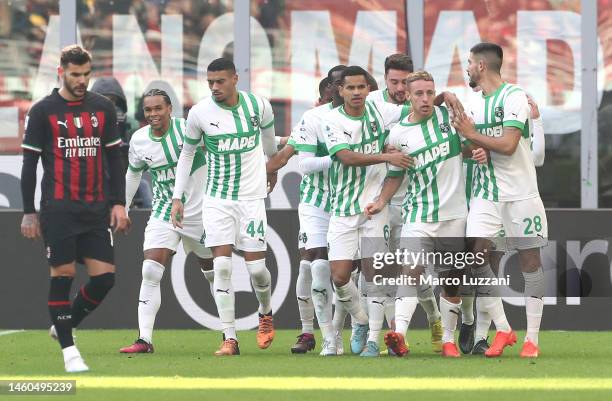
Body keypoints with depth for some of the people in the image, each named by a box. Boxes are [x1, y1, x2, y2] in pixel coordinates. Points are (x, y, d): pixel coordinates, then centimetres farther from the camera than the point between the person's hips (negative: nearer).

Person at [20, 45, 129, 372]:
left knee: (105, 277, -3)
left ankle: (64, 327, 20)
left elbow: (114, 159, 15)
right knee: (63, 274, -6)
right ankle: (68, 350, 0)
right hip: (58, 208, -4)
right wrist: (28, 212, -3)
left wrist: (118, 203, 7)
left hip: (96, 210, 4)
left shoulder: (103, 108, 10)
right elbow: (29, 163, 2)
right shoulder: (43, 111, 0)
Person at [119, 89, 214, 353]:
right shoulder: (138, 140, -2)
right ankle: (144, 339, -15)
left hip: (200, 211, -3)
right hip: (163, 214, 3)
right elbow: (133, 173, 16)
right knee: (150, 272, -13)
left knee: (214, 274, 10)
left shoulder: (188, 129, -17)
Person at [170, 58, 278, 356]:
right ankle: (230, 338, -6)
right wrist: (177, 198, 4)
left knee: (256, 266, -1)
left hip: (251, 197, 0)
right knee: (222, 266, -10)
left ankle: (265, 312, 31)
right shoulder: (200, 113, -7)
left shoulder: (258, 105, -7)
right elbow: (187, 153, 7)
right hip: (216, 198, 0)